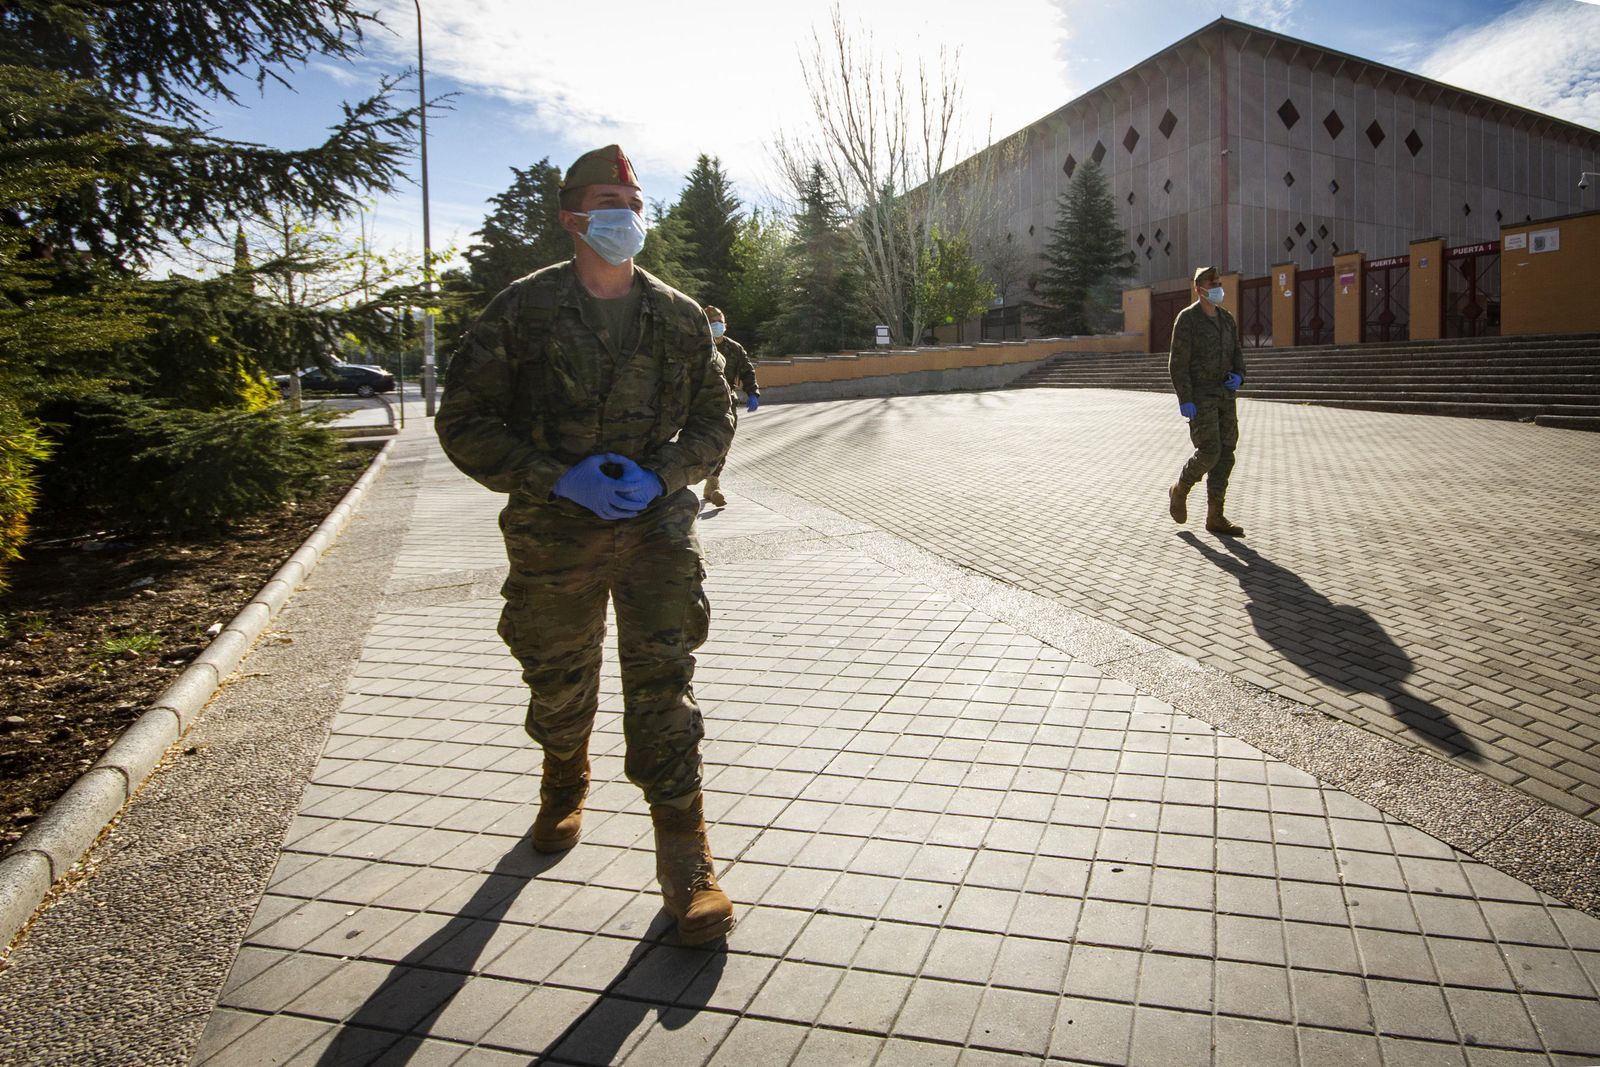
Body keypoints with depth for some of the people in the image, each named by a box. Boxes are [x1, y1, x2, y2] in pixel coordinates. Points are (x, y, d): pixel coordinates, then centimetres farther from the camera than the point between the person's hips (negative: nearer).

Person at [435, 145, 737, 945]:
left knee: (663, 687, -8)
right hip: (554, 535, 0)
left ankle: (686, 864, 0)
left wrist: (663, 475, -9)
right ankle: (564, 789, 49)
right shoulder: (523, 311, -5)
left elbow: (715, 416, 11)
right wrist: (558, 480, -18)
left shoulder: (679, 318, 3)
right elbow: (463, 422, -5)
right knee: (559, 687, 16)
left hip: (656, 526, 0)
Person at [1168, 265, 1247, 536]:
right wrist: (1184, 400, -20)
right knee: (1209, 452, -15)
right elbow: (1178, 362, -13)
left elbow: (1236, 354, 19)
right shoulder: (1187, 318, -8)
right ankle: (1179, 491, 13)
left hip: (1224, 395, 7)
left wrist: (1238, 376, -3)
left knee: (1225, 455, 3)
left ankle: (1215, 517, 8)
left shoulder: (1227, 318, 13)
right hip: (1199, 396, -7)